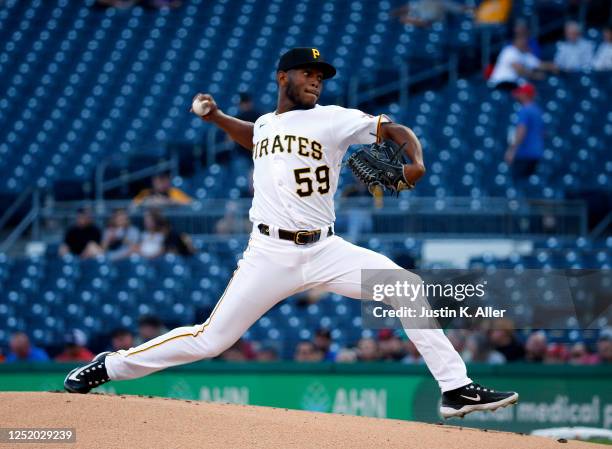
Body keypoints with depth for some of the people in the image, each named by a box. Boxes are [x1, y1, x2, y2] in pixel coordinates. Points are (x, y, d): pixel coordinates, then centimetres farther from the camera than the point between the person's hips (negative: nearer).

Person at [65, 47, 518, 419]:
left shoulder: (333, 120, 0)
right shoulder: (265, 123, 11)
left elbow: (396, 130, -5)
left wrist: (416, 162, -24)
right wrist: (217, 117, 22)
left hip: (324, 250, 0)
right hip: (270, 253, 0)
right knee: (210, 339, -4)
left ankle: (457, 389, -13)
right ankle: (110, 366, 12)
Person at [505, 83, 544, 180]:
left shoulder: (524, 111, -11)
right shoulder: (538, 111, 17)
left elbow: (521, 132, -21)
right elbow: (542, 134, 25)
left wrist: (511, 151, -24)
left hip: (524, 153, -9)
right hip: (536, 153, 9)